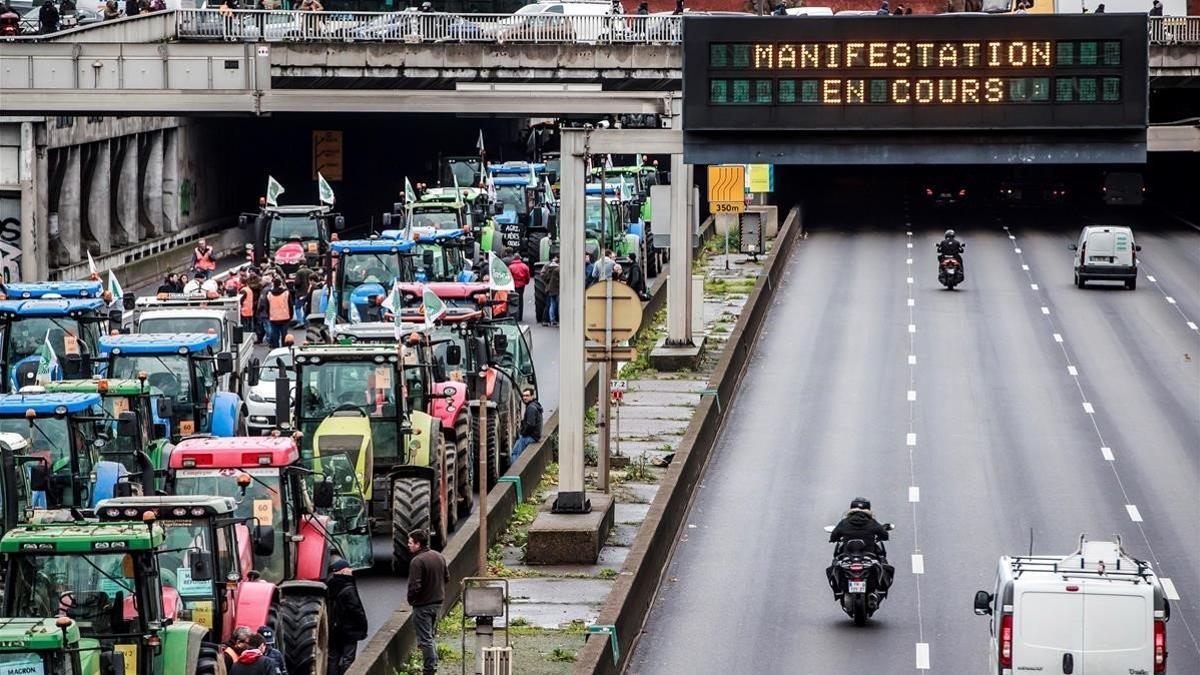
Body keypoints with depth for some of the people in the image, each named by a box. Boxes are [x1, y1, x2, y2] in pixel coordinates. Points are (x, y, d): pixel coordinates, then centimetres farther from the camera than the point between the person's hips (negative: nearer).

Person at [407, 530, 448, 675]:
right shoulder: (439, 557, 5)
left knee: (425, 638, -1)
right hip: (438, 602, 8)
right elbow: (447, 578, 13)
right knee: (432, 635, 21)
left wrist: (410, 599, -8)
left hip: (423, 604, -8)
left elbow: (414, 586, -25)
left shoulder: (417, 561, -22)